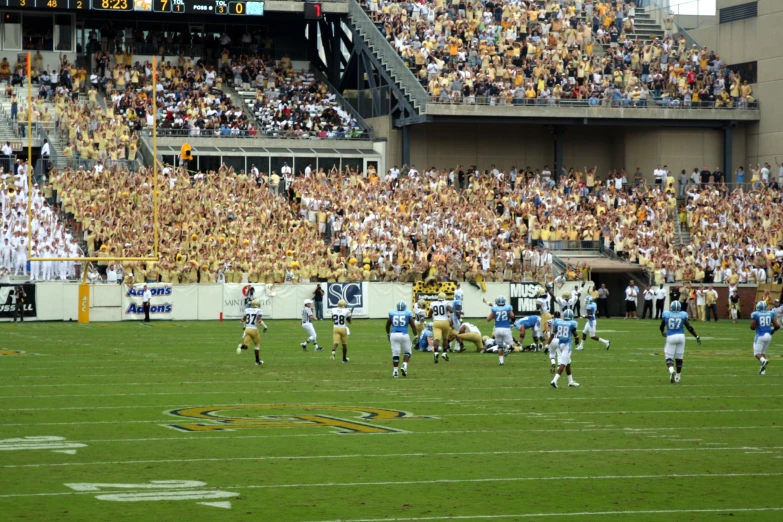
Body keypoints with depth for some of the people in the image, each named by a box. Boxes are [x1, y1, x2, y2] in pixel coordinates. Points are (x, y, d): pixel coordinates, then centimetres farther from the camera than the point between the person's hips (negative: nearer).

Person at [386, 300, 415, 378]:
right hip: (404, 334, -2)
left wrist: (388, 334, 33)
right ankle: (404, 366, -5)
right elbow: (413, 326, 0)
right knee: (407, 352, 16)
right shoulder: (408, 314, 0)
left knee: (395, 354, 6)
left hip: (394, 334, 2)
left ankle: (395, 371, 5)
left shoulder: (392, 313, 6)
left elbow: (387, 325, 17)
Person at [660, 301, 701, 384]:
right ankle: (677, 376, 22)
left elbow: (661, 326, 13)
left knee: (669, 357, 3)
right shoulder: (683, 315, -2)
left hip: (671, 337, -1)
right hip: (681, 336, 2)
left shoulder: (666, 315, -1)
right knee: (679, 358, 13)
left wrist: (662, 332, 36)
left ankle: (671, 371, -25)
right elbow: (689, 327, 0)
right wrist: (697, 337, 10)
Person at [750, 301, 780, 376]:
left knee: (757, 353, 3)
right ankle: (763, 370, 11)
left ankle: (763, 360, -29)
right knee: (763, 352, 20)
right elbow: (777, 326, 1)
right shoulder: (770, 314, 1)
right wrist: (773, 331, 20)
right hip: (768, 335, 4)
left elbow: (752, 327, -7)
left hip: (760, 336, -4)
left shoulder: (756, 315, -9)